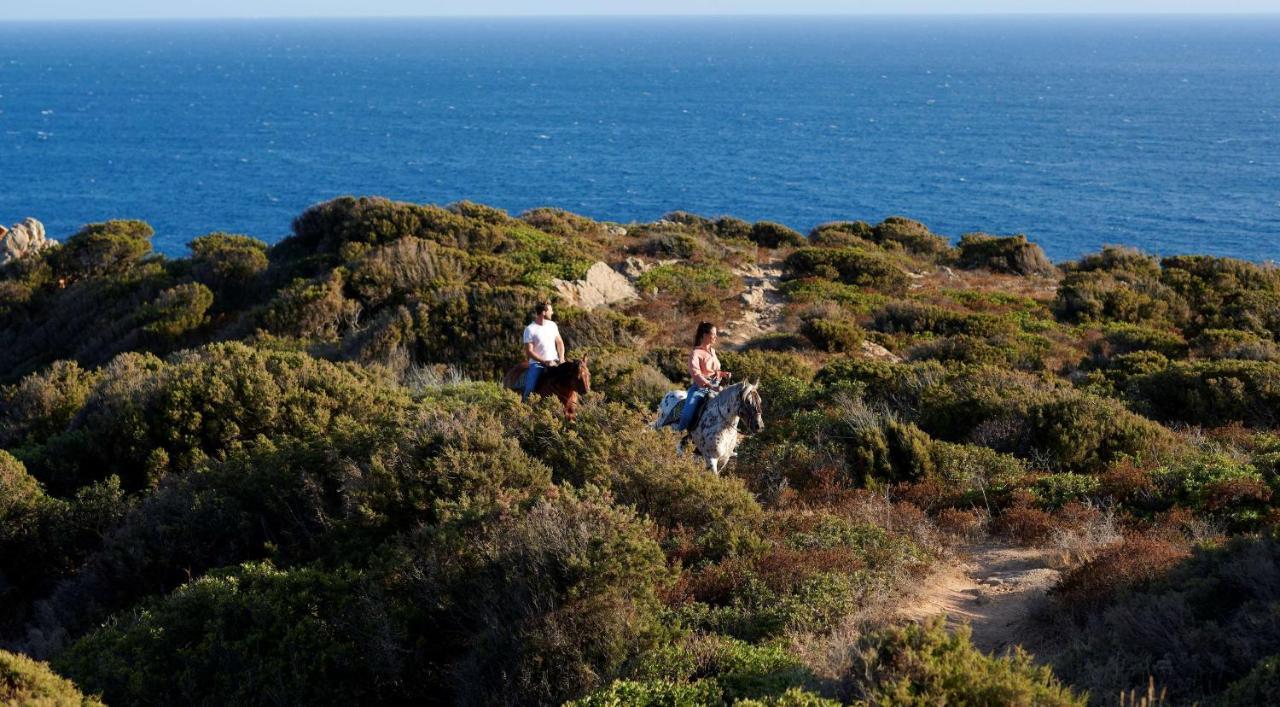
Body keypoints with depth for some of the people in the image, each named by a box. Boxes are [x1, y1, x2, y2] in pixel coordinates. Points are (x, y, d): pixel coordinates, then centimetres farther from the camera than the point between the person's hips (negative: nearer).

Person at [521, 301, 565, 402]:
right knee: (529, 389, -21)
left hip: (553, 362, 5)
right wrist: (545, 362, -19)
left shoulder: (552, 325, 7)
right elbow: (529, 351, -12)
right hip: (537, 364, -5)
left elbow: (559, 342, 15)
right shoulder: (530, 329, -10)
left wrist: (561, 358, -2)